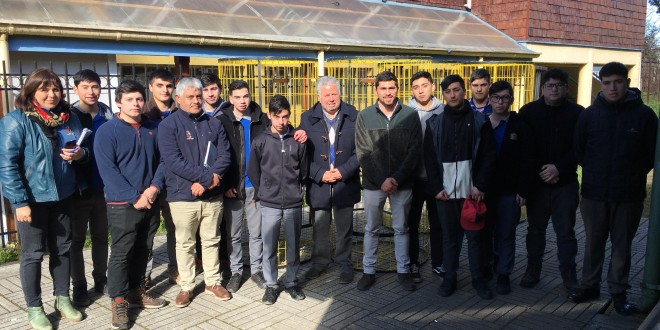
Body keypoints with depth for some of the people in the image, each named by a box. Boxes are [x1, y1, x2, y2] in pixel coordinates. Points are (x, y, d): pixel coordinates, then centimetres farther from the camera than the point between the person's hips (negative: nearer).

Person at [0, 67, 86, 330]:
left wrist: (80, 154, -9)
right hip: (32, 199, -5)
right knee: (33, 254, 5)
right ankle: (34, 309, 20)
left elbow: (86, 150, 16)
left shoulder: (69, 118, 5)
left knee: (62, 249, 15)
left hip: (64, 196, 5)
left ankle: (63, 299, 30)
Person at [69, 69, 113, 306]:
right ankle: (79, 287, 17)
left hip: (103, 187, 3)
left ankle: (101, 279, 29)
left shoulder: (108, 115, 5)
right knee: (77, 240, 7)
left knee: (101, 236, 14)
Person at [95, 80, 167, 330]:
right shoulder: (106, 131, -7)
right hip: (122, 204, -5)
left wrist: (154, 187, -10)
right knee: (121, 254, 0)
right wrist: (135, 197, -19)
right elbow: (107, 170, -15)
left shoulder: (154, 129, 8)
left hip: (151, 203, 5)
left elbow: (162, 160, 8)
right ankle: (119, 301, 11)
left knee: (143, 251, 14)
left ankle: (137, 292, 29)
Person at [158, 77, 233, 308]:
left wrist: (206, 181, -14)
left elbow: (224, 155, 1)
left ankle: (212, 282, 28)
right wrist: (208, 176, -18)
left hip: (213, 195, 3)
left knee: (211, 240, 14)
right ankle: (186, 286, 22)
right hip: (183, 196, -3)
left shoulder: (214, 124, 8)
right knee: (185, 243, 8)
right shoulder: (169, 125, -5)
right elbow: (173, 160, -16)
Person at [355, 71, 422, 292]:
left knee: (401, 228, 11)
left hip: (402, 183, 0)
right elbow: (362, 153, -4)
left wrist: (397, 178, -12)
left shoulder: (411, 115, -2)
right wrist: (381, 181, -12)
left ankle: (403, 271, 24)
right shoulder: (364, 116, -1)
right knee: (371, 229, 10)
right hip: (373, 183, 0)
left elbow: (415, 151, -4)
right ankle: (369, 271, 23)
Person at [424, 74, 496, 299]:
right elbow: (429, 158, 5)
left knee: (474, 236, 7)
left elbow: (488, 156, 0)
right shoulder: (435, 123, 7)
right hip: (445, 191, 1)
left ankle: (478, 279, 20)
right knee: (449, 236, 9)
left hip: (472, 189, -1)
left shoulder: (480, 121, 3)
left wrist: (480, 186, -9)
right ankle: (449, 278, 20)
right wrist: (436, 188, -4)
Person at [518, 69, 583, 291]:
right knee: (535, 229, 12)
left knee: (565, 231, 4)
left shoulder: (577, 113, -2)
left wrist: (559, 168, -17)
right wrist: (539, 171, -11)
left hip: (565, 183, -1)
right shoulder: (528, 112, 0)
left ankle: (569, 275, 16)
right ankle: (533, 270, 25)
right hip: (536, 182, 1)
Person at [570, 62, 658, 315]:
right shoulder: (589, 114, 0)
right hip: (594, 192, 1)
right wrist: (595, 172, 6)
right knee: (593, 242, 13)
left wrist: (633, 175, 1)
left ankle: (618, 291, 23)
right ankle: (590, 285, 27)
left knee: (622, 244, 10)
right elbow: (578, 150, 8)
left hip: (629, 194, -1)